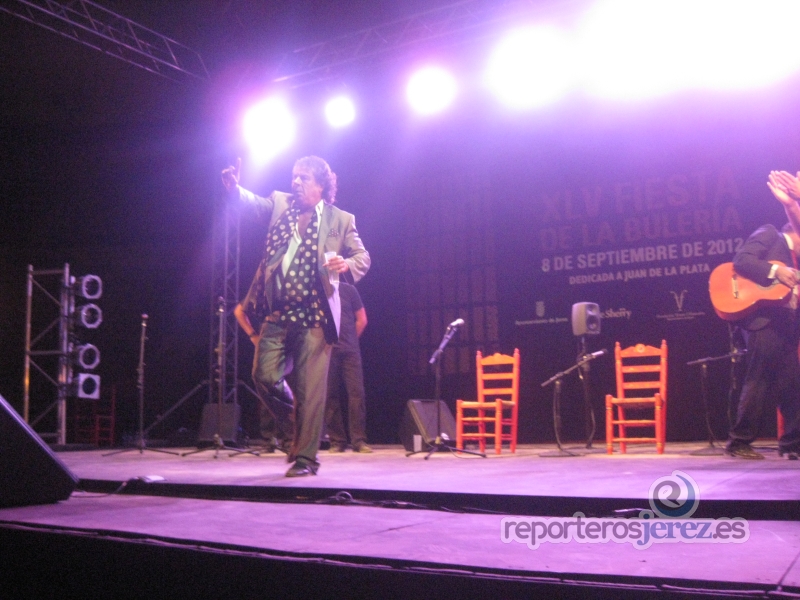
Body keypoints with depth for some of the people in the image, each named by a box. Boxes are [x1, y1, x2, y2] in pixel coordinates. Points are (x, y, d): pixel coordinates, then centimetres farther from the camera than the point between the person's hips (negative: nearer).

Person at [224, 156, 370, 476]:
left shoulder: (341, 220, 7)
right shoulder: (280, 204, 15)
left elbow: (363, 257, 4)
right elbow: (255, 203, -1)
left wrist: (348, 263, -19)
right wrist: (234, 187, -22)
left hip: (314, 315, -3)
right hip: (277, 312, 3)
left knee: (309, 388, -4)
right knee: (264, 376, -1)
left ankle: (305, 457, 6)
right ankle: (294, 433, 24)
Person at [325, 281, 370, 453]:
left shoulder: (348, 290, 8)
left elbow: (362, 319, 13)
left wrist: (350, 340, 11)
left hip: (350, 351, 0)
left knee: (356, 393, -7)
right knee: (330, 396, 0)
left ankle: (359, 440, -4)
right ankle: (337, 441, 6)